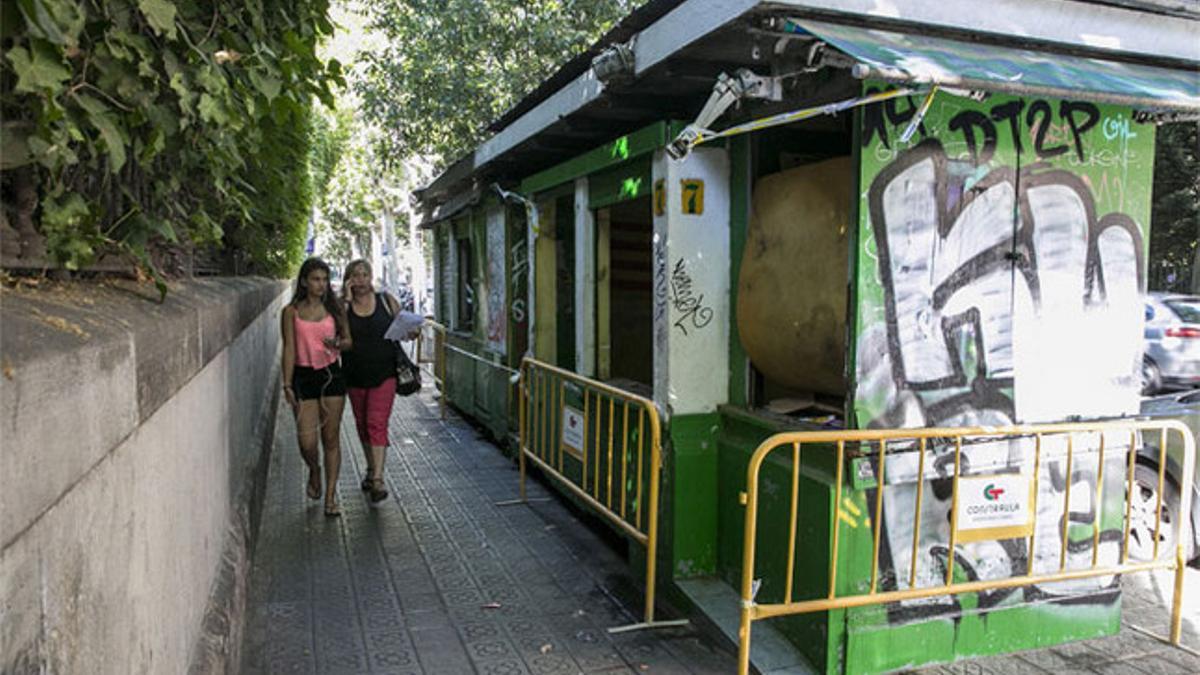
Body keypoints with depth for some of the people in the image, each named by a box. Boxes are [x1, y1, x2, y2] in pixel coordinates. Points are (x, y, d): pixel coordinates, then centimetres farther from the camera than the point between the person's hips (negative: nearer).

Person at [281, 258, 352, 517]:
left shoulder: (335, 308, 5)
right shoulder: (291, 312, 0)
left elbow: (349, 340, 10)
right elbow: (289, 349, -1)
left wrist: (337, 344, -14)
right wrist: (287, 384, -6)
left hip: (331, 375, 1)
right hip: (304, 376, -1)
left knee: (331, 438, 3)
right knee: (307, 441, -5)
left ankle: (331, 497, 13)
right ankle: (314, 471, 31)